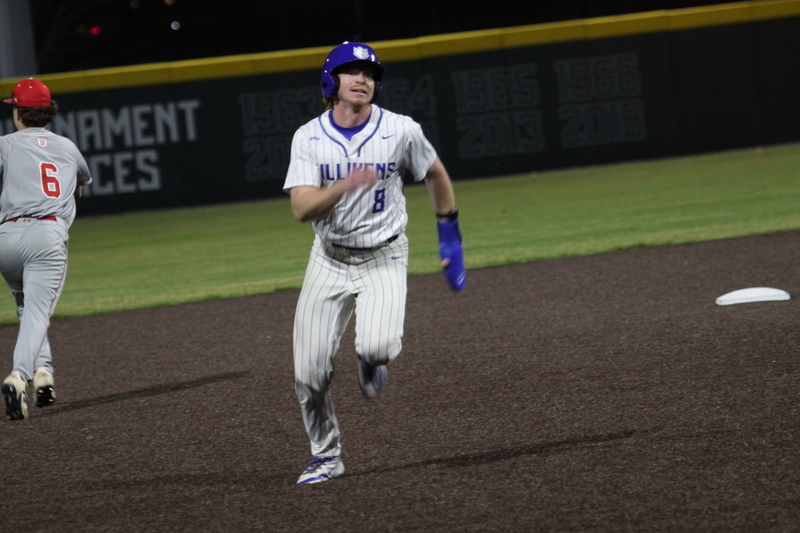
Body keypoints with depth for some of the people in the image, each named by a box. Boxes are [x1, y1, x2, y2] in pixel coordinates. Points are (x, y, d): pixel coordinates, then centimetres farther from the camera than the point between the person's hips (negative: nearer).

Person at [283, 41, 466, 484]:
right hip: (329, 261, 2)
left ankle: (370, 360, 12)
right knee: (310, 372, -4)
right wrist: (344, 186, -35)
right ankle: (326, 456, 20)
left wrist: (449, 235, 12)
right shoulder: (309, 138, -7)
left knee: (379, 345, -27)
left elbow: (435, 173, 10)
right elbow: (302, 208, -18)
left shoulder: (401, 131, -9)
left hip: (383, 260, -1)